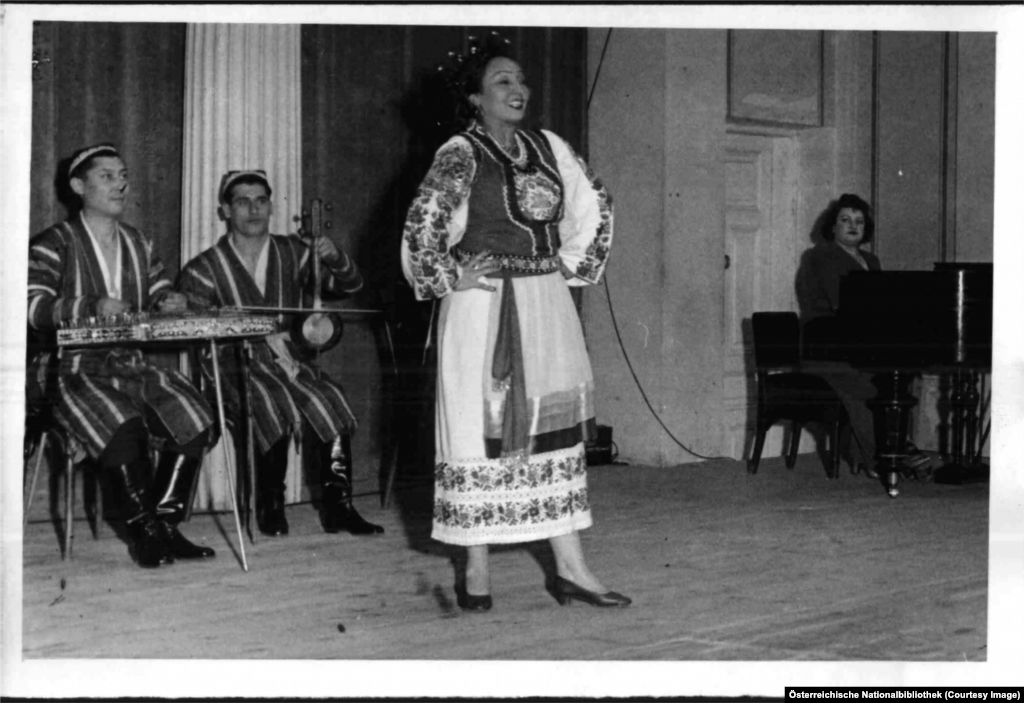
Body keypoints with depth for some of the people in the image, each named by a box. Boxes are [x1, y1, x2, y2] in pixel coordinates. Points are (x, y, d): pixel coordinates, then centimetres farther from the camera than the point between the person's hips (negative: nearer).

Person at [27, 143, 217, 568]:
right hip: (76, 370, -5)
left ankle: (165, 524, -9)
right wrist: (92, 307, -27)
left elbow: (160, 299, 21)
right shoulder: (53, 244, 0)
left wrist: (169, 305, -4)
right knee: (123, 427, -34)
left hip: (132, 365, 6)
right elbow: (33, 308, -12)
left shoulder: (140, 244, 19)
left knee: (194, 418, -19)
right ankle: (143, 529, -15)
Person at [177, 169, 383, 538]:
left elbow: (350, 285, 14)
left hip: (287, 358, 3)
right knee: (274, 402, -34)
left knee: (330, 400, -26)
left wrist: (336, 260, -10)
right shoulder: (204, 269, 3)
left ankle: (337, 507, -19)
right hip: (234, 366, -3)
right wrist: (262, 341, -21)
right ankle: (270, 505, -17)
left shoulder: (291, 252, 14)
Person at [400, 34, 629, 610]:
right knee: (481, 428, -1)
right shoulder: (459, 154, -8)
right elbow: (421, 228, -15)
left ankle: (571, 568, 10)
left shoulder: (549, 148, 10)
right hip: (484, 309, -6)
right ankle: (477, 571, 9)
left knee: (557, 429, 5)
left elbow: (595, 205, 21)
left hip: (547, 306, 6)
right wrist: (450, 279, -12)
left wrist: (576, 262, 13)